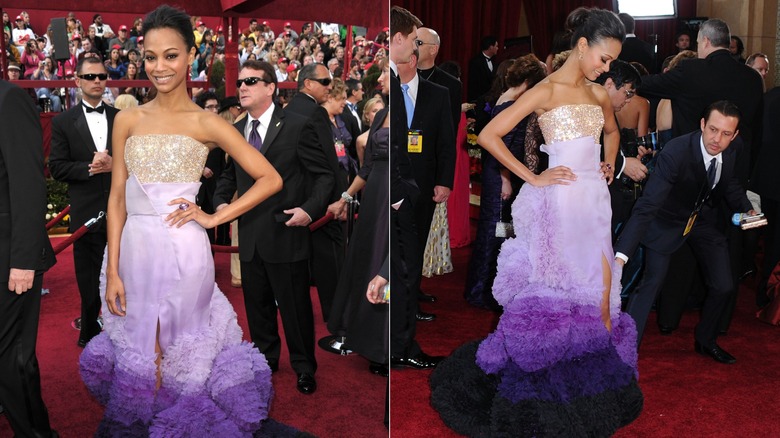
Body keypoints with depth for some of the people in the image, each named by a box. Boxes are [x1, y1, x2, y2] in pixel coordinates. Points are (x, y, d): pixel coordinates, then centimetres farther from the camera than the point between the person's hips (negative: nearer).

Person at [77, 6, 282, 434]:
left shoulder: (206, 123, -3)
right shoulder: (128, 120, 6)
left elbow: (271, 179, -4)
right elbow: (117, 198, 4)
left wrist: (214, 217, -7)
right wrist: (113, 272, -1)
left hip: (181, 250, -3)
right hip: (132, 247, 4)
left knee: (175, 350, 8)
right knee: (134, 343, 15)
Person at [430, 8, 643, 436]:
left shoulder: (599, 94, 12)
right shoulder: (546, 90, -8)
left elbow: (612, 130, 35)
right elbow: (488, 135, -14)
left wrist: (609, 163, 17)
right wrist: (533, 178, -13)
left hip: (595, 199, 7)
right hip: (560, 202, -7)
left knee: (602, 288, 8)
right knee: (556, 298, 1)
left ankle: (605, 368, 22)